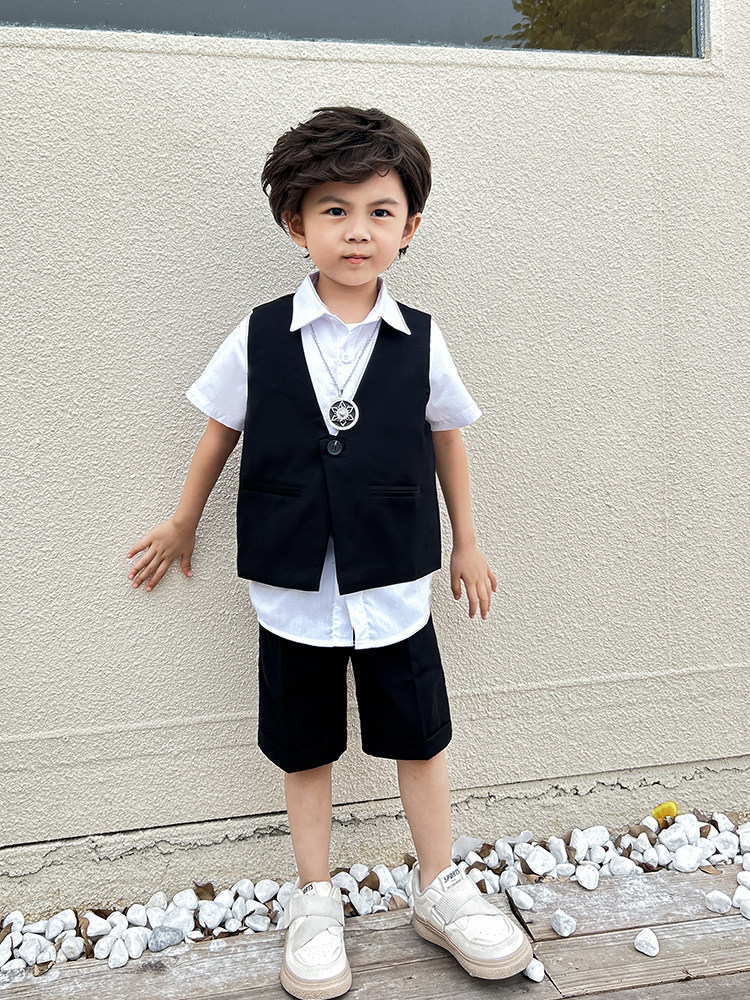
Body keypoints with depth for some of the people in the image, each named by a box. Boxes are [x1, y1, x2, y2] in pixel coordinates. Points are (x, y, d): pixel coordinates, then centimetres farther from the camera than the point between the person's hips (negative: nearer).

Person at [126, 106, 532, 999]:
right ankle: (314, 902, 35)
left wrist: (466, 544, 14)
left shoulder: (421, 342, -3)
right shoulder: (260, 337, -5)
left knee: (420, 736, 13)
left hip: (395, 588, 1)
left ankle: (437, 888, 36)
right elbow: (222, 430, 7)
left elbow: (446, 438, 9)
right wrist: (183, 525, 17)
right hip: (292, 591, 0)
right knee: (304, 749, 14)